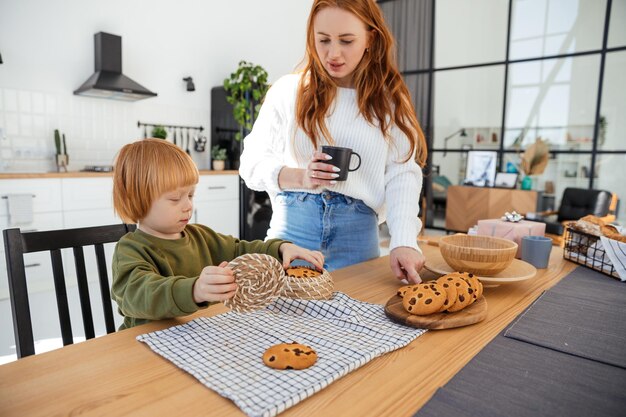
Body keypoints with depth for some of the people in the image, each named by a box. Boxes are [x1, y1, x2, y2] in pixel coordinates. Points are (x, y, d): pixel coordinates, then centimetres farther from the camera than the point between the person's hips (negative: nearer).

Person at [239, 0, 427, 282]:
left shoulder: (389, 100, 4)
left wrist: (404, 241, -20)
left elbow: (402, 174, -5)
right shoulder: (287, 91, 1)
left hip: (358, 235, 1)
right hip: (293, 227, 0)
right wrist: (300, 177, -19)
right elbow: (252, 163, 1)